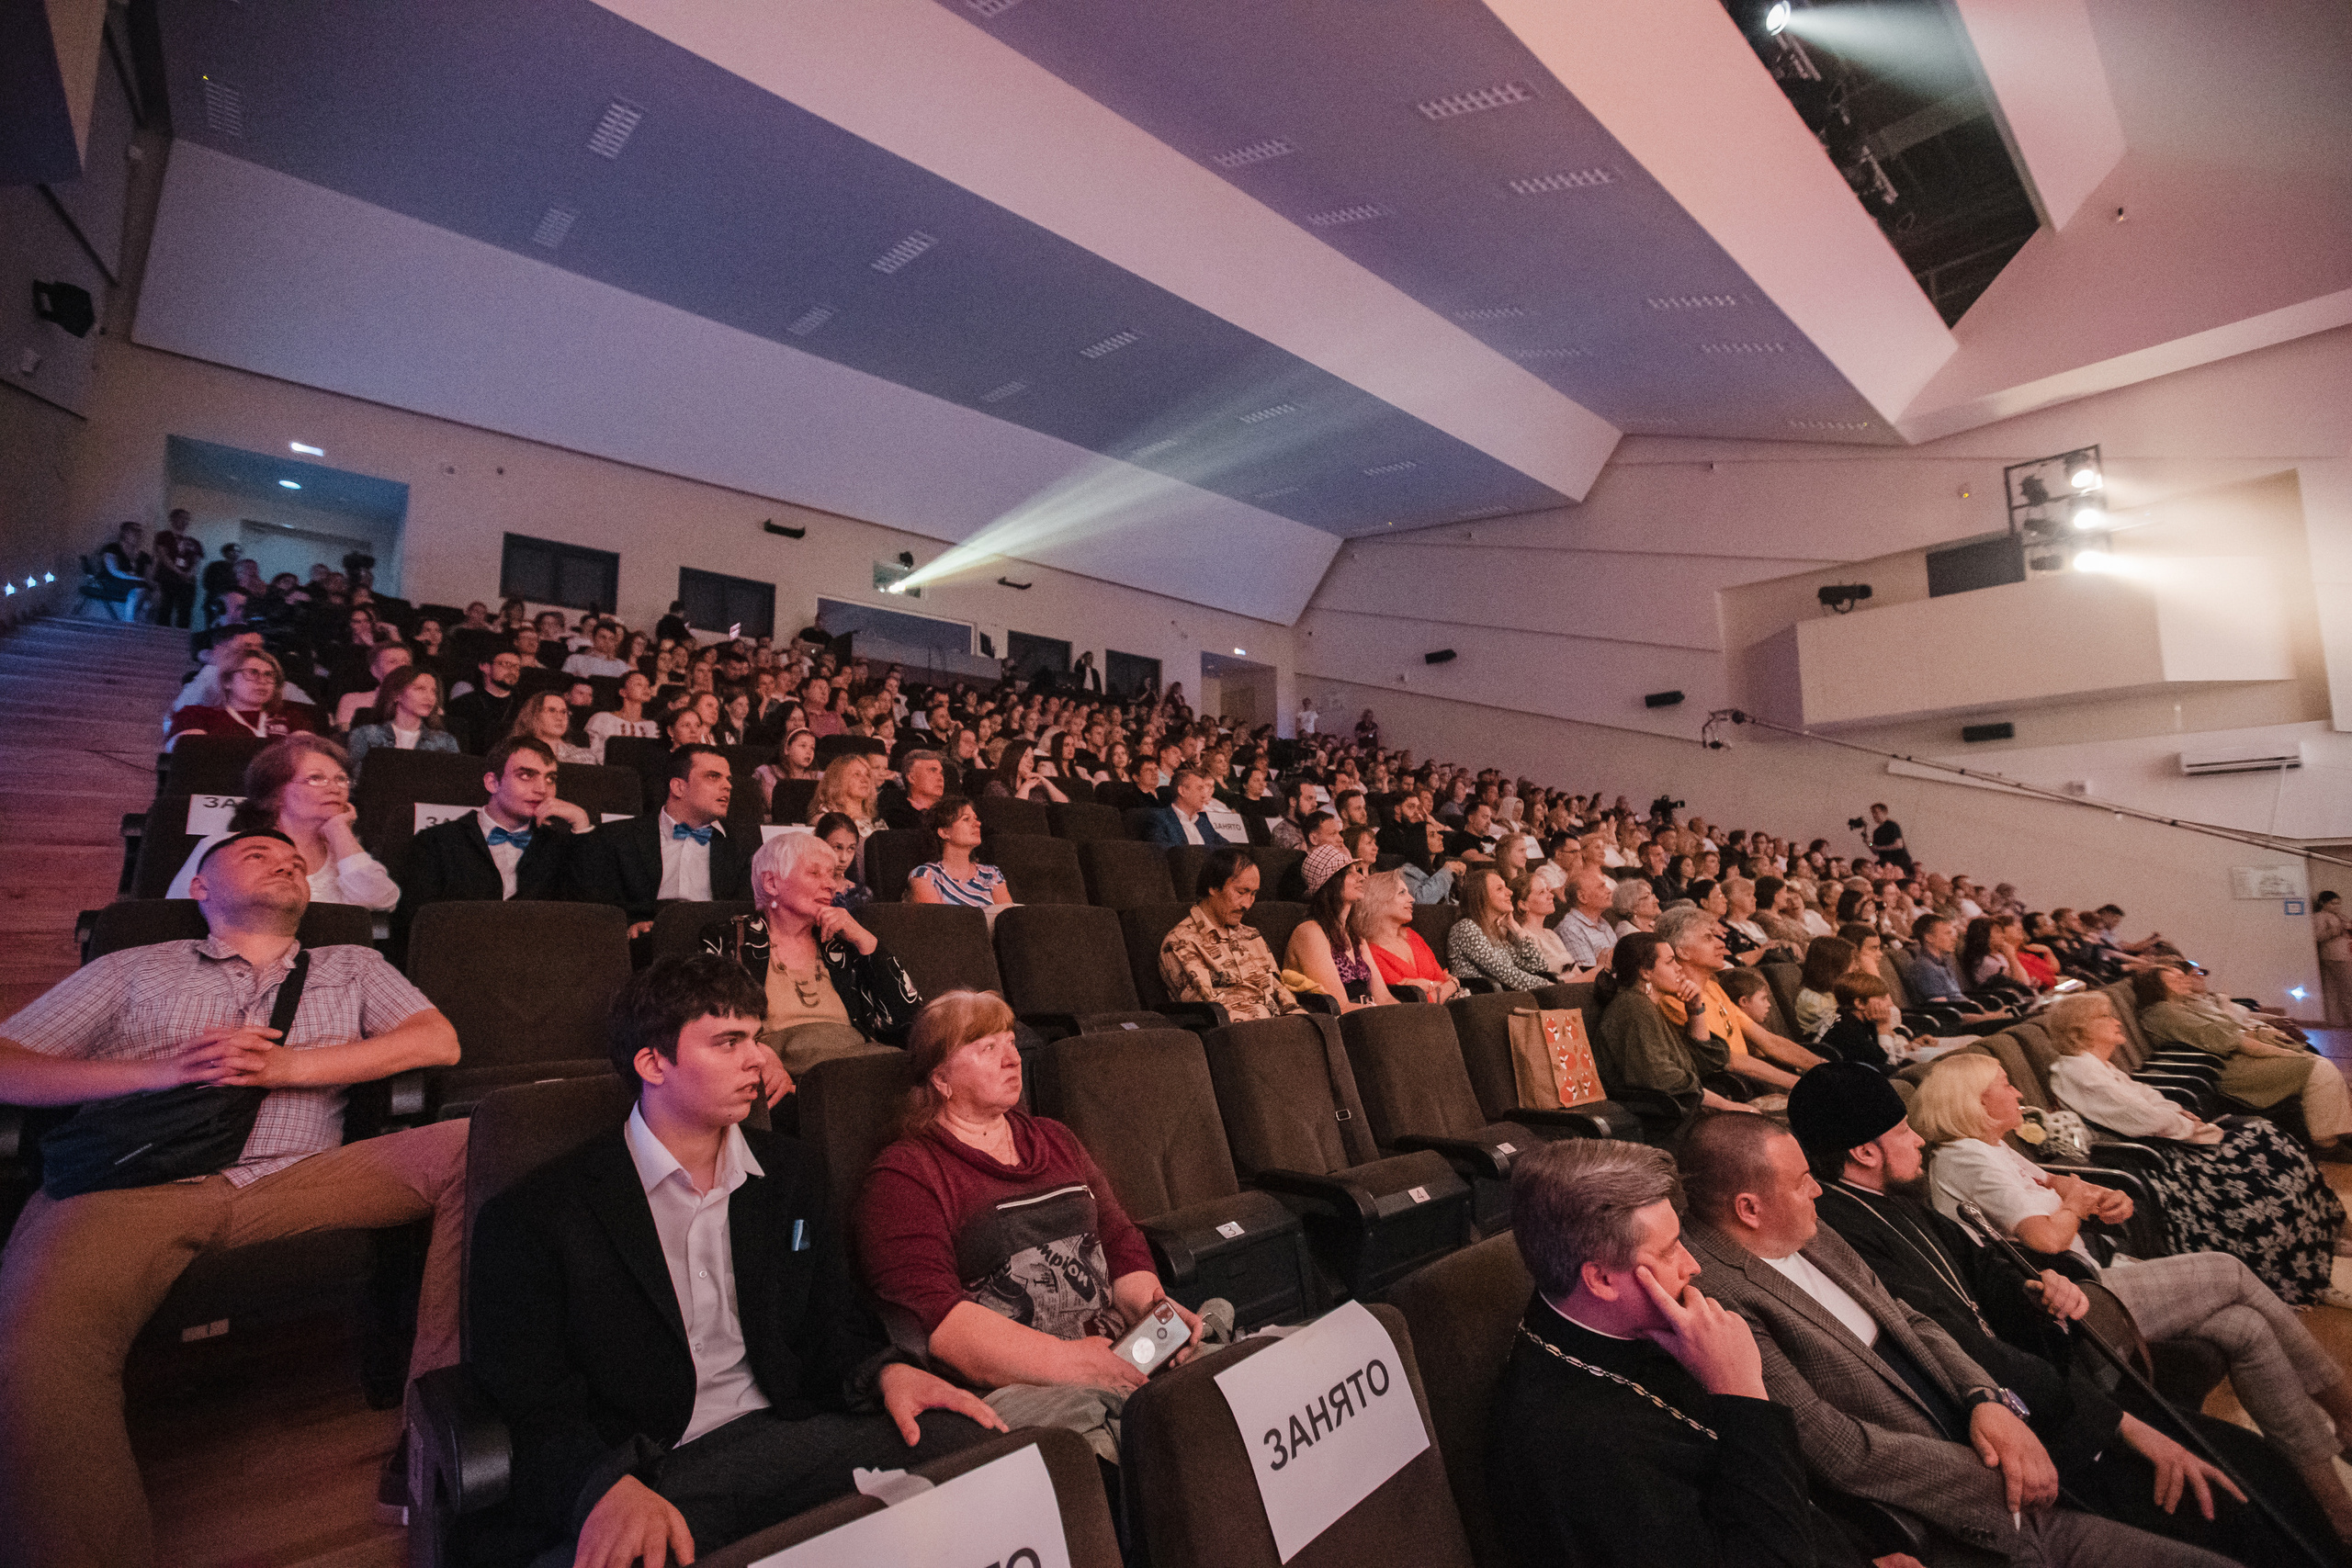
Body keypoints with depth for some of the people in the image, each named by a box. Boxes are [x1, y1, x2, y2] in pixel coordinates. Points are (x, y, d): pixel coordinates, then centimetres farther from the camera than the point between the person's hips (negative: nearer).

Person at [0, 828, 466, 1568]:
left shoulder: (352, 967, 24)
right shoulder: (134, 970, 24)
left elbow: (438, 1042, 8)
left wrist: (283, 1066, -2)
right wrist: (157, 1071, -6)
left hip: (295, 1178, 1)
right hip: (135, 1181, 0)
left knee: (472, 1147, -26)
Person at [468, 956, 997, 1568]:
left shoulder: (793, 1172, 12)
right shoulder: (534, 1215, -2)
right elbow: (529, 1403, -7)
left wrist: (885, 1373, -6)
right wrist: (610, 1488, -27)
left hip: (783, 1437, 4)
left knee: (962, 1437, -21)